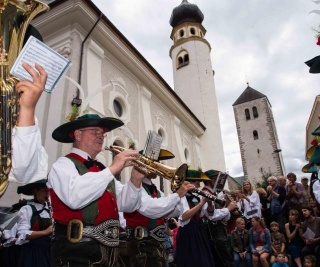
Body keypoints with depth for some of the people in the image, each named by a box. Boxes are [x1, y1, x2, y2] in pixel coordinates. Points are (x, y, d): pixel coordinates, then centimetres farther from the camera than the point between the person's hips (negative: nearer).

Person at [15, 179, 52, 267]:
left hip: (47, 250, 5)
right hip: (32, 252, -5)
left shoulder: (49, 209, 8)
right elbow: (23, 234, -16)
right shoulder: (27, 209, -8)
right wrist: (45, 232, -22)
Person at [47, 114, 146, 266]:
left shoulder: (102, 170, 14)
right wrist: (112, 169, -22)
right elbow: (74, 198, -27)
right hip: (77, 251, -7)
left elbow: (126, 205, 11)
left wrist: (135, 180, -7)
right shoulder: (64, 164, -6)